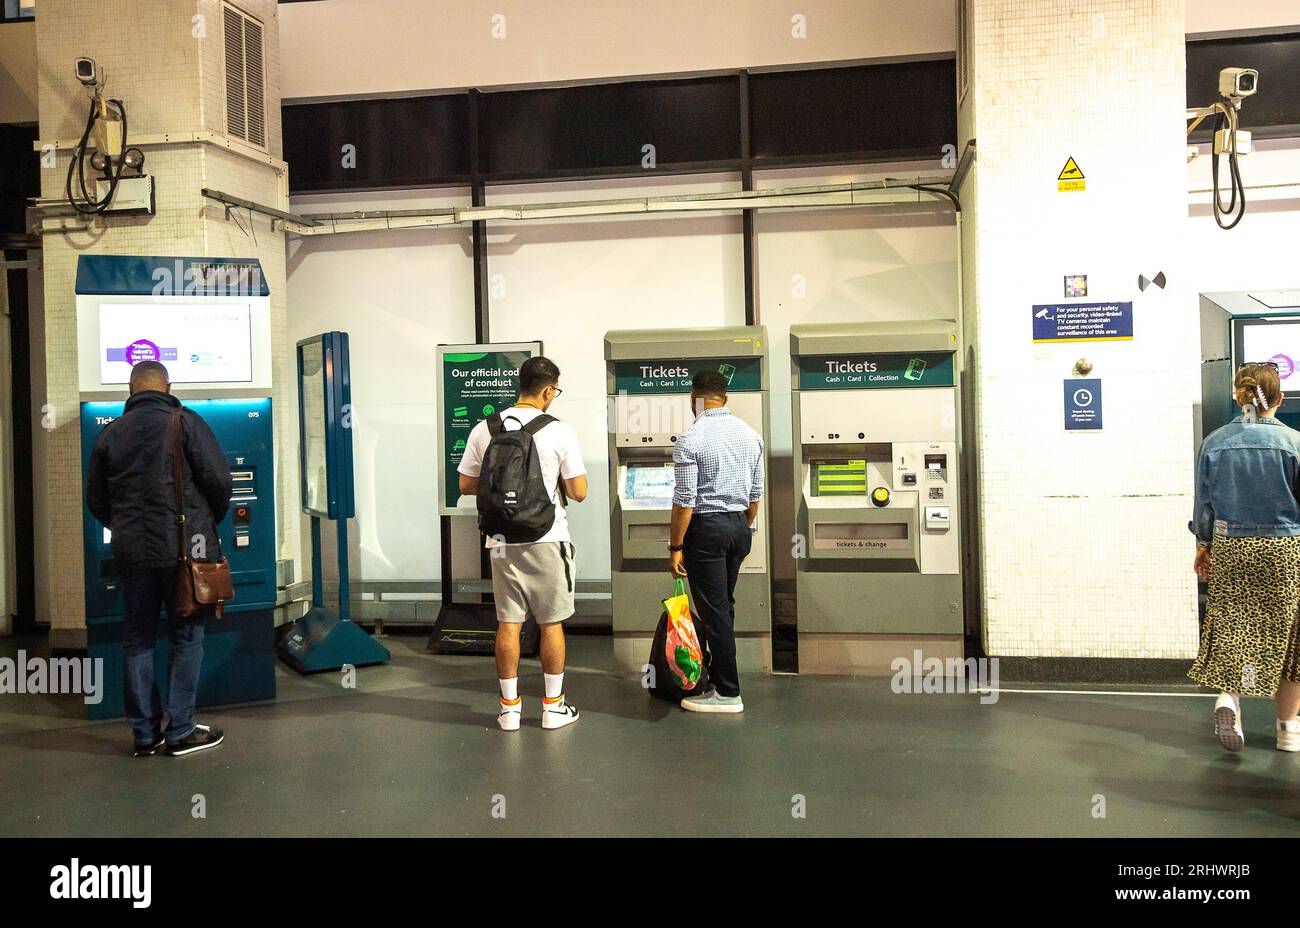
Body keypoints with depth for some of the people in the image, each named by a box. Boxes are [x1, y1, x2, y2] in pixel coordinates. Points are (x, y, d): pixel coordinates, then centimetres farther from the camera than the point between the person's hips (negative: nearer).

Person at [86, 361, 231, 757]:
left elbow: (95, 499, 12)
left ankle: (145, 734, 15)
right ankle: (180, 731, 7)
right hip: (183, 547, -4)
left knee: (138, 640, 10)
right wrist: (211, 522, 9)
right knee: (187, 638, 5)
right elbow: (219, 481, -9)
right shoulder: (185, 423, -4)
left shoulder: (110, 434, 8)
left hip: (131, 550, 4)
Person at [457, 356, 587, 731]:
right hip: (546, 539, -3)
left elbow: (466, 485, 8)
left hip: (502, 541, 3)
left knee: (508, 624, 9)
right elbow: (579, 492, -8)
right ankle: (553, 707, 16)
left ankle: (509, 707, 16)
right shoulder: (559, 432, -9)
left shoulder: (483, 430, 1)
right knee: (551, 623, 8)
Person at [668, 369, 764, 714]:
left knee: (714, 612, 0)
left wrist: (675, 547, -9)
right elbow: (755, 494, 11)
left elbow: (684, 501, -15)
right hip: (740, 526, 7)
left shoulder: (691, 439, -13)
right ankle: (718, 678, 25)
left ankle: (727, 693, 6)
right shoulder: (751, 435, 6)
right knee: (724, 607, 17)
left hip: (706, 529, -7)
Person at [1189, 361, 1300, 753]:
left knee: (1233, 623, 14)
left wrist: (1203, 545, 16)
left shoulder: (1214, 442, -1)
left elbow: (1203, 501, 5)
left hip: (1230, 547, 2)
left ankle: (1229, 692, -9)